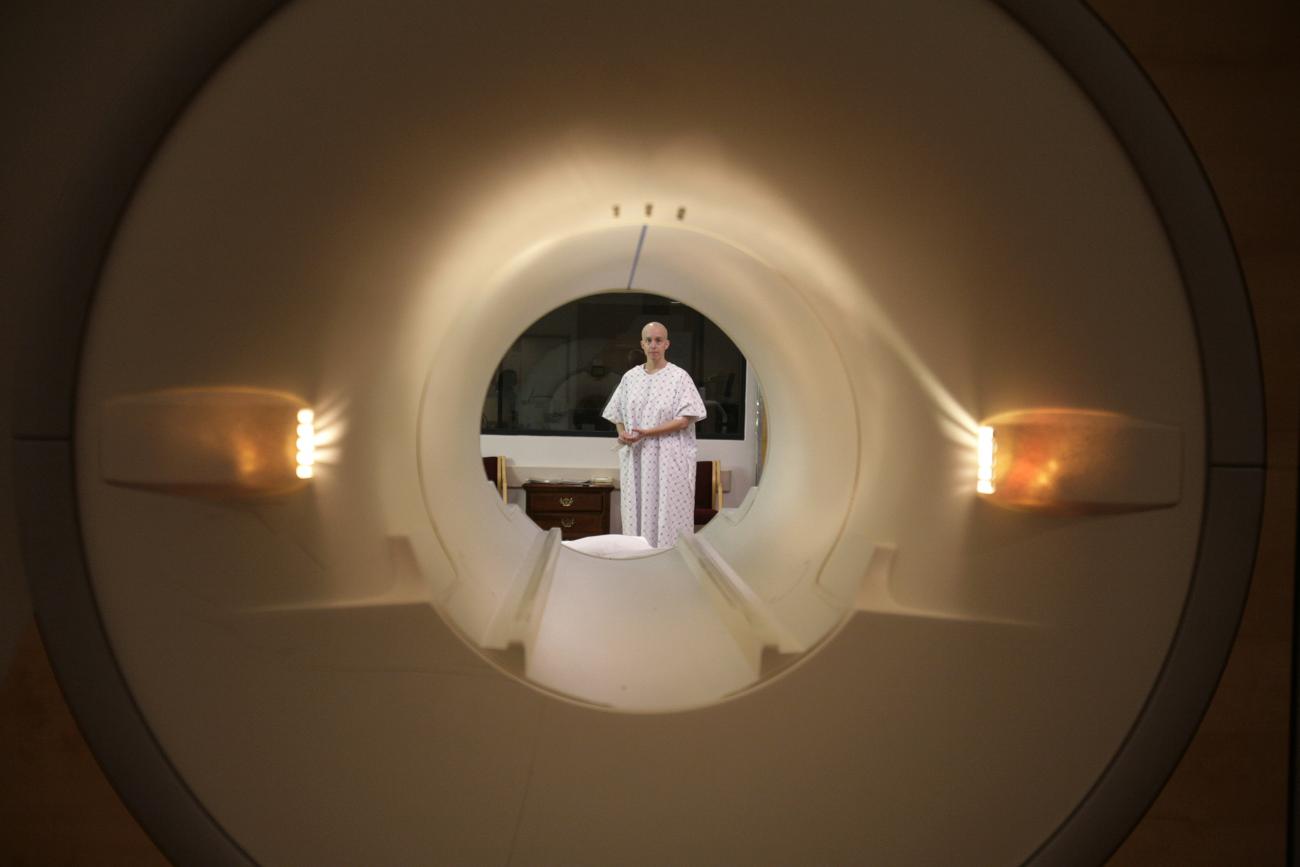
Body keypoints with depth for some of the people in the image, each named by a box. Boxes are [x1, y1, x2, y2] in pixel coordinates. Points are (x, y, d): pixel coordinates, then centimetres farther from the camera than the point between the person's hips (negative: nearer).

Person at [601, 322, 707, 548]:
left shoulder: (679, 376, -3)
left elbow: (685, 419, -10)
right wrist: (622, 433, -7)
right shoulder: (630, 377, 10)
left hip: (669, 459, -4)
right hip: (635, 457, 4)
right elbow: (619, 415, 16)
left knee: (668, 513, -5)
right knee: (637, 511, 4)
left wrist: (647, 433, -17)